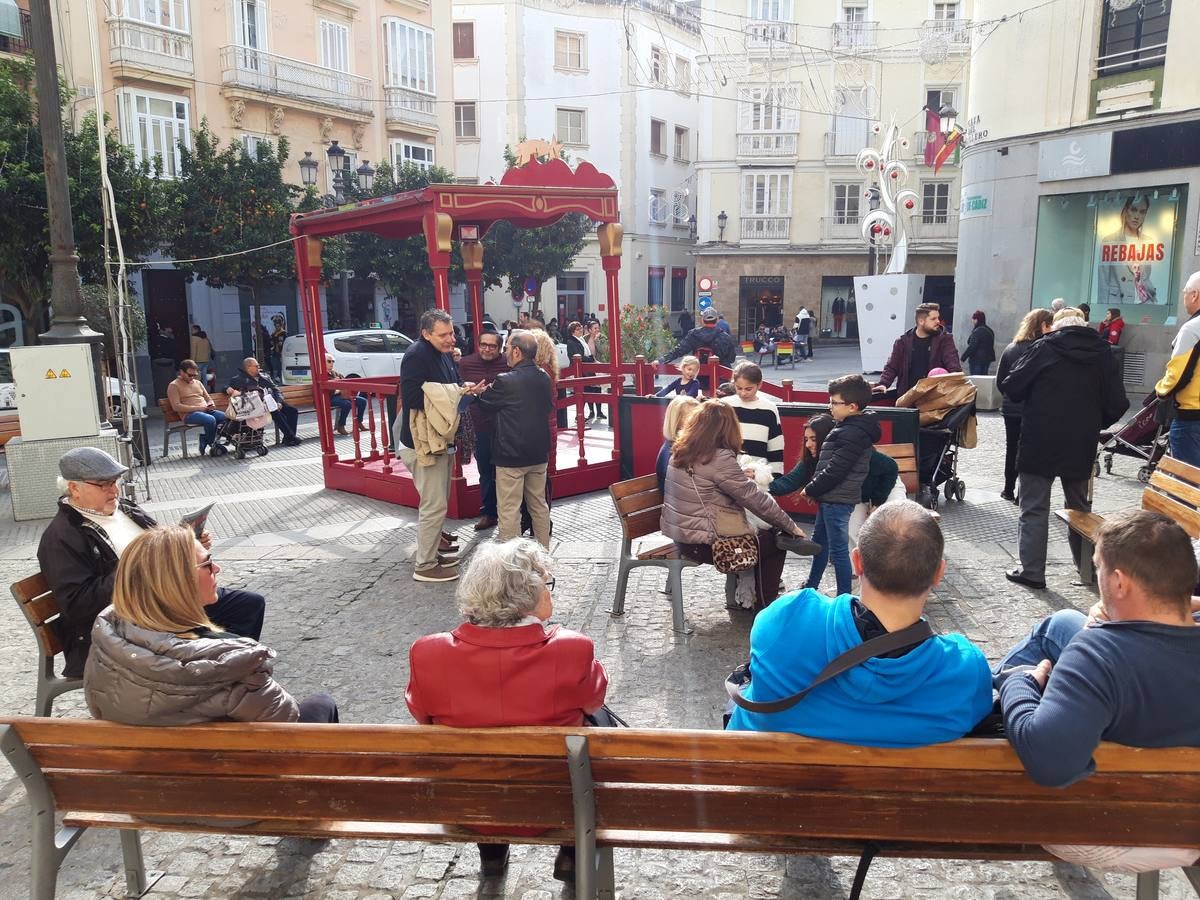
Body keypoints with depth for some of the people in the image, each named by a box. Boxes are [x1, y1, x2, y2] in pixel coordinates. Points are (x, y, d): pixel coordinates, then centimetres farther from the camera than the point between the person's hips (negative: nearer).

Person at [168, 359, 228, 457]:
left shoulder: (198, 382, 22)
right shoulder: (173, 386, 1)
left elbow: (208, 398, 27)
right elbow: (176, 407, -10)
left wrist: (211, 405, 0)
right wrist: (197, 408, -17)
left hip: (206, 411, 7)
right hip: (189, 414, -7)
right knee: (210, 420, -36)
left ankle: (205, 439, -6)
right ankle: (213, 446, -14)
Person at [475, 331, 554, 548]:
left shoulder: (506, 381, -18)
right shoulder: (544, 378, 1)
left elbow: (487, 403, -3)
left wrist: (483, 391, 17)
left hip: (511, 456, -7)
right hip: (539, 453, 7)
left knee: (509, 510, 2)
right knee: (539, 505, 16)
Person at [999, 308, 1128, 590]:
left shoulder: (1044, 348, -8)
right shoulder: (1103, 352, 3)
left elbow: (1010, 387, -9)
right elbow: (1118, 403, 2)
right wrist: (1093, 425, 17)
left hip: (1039, 443, -4)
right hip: (1081, 446, 4)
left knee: (1034, 508, 3)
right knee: (1080, 507, 19)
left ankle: (1032, 571, 4)